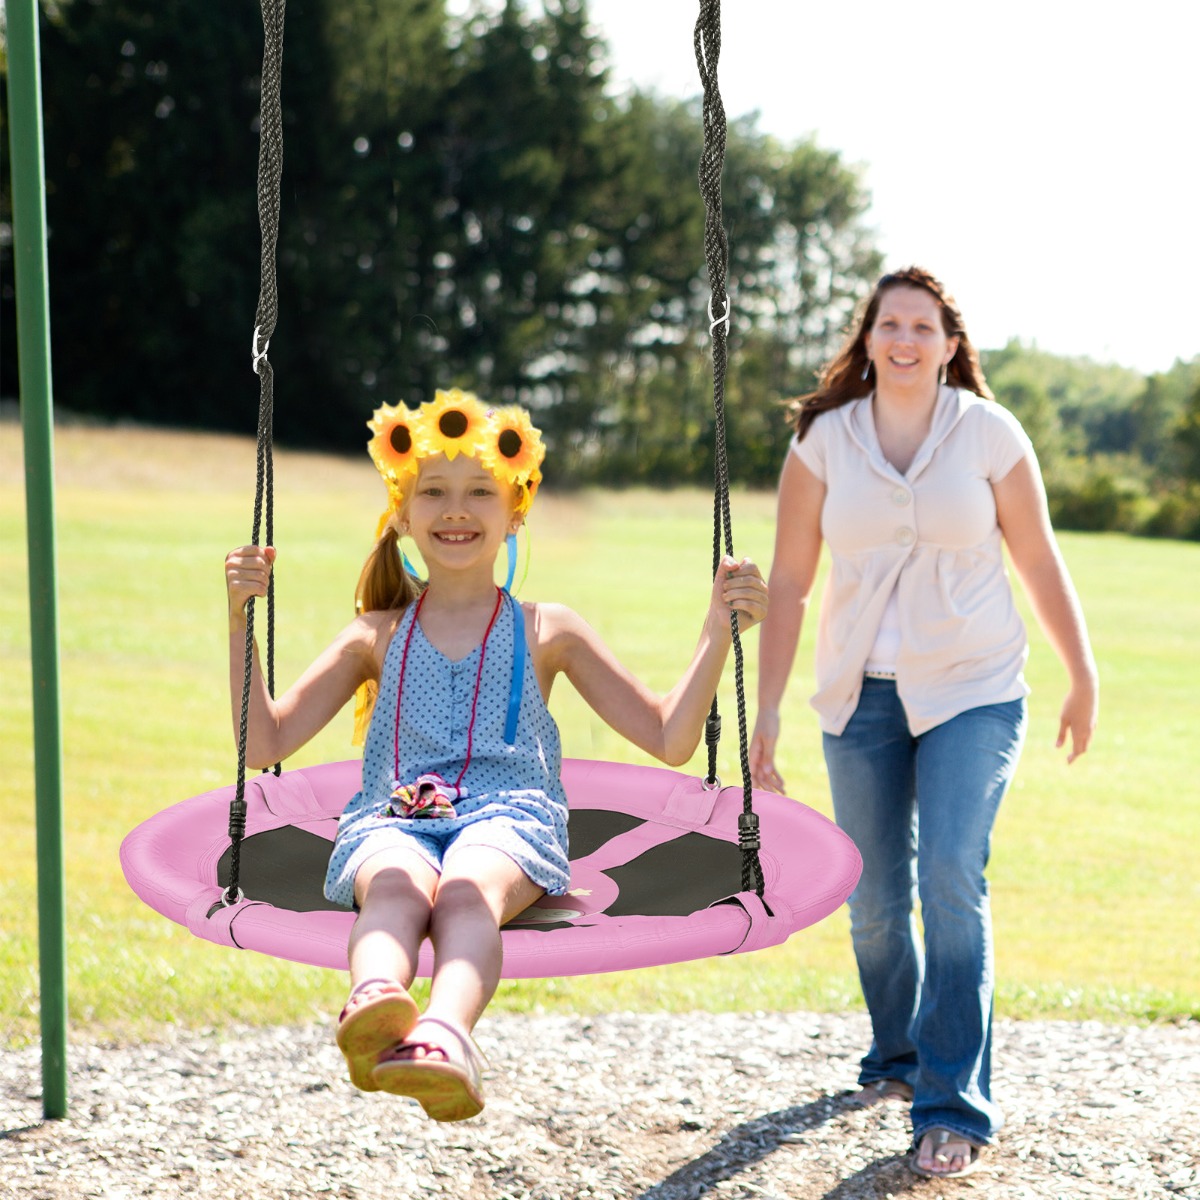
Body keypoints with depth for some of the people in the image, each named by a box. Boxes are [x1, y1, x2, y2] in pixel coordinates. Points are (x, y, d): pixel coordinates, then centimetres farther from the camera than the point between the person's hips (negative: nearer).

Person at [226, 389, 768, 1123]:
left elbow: (670, 740, 16)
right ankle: (375, 1007, -69)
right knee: (398, 886, -37)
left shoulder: (546, 633, 19)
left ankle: (442, 1038, -68)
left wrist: (718, 633, 4)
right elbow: (264, 746, 17)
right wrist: (241, 623, 7)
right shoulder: (377, 638, 23)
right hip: (393, 821, 1)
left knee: (468, 891, -38)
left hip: (508, 819, -1)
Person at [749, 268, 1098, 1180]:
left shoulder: (988, 432, -3)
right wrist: (767, 711, -1)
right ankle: (899, 1055, 35)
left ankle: (954, 1107, -11)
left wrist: (1084, 679, 6)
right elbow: (789, 582, 2)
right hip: (862, 695, 2)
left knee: (952, 880, -16)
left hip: (974, 692, -2)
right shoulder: (825, 440, 0)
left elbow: (1040, 562, 4)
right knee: (874, 898, 9)